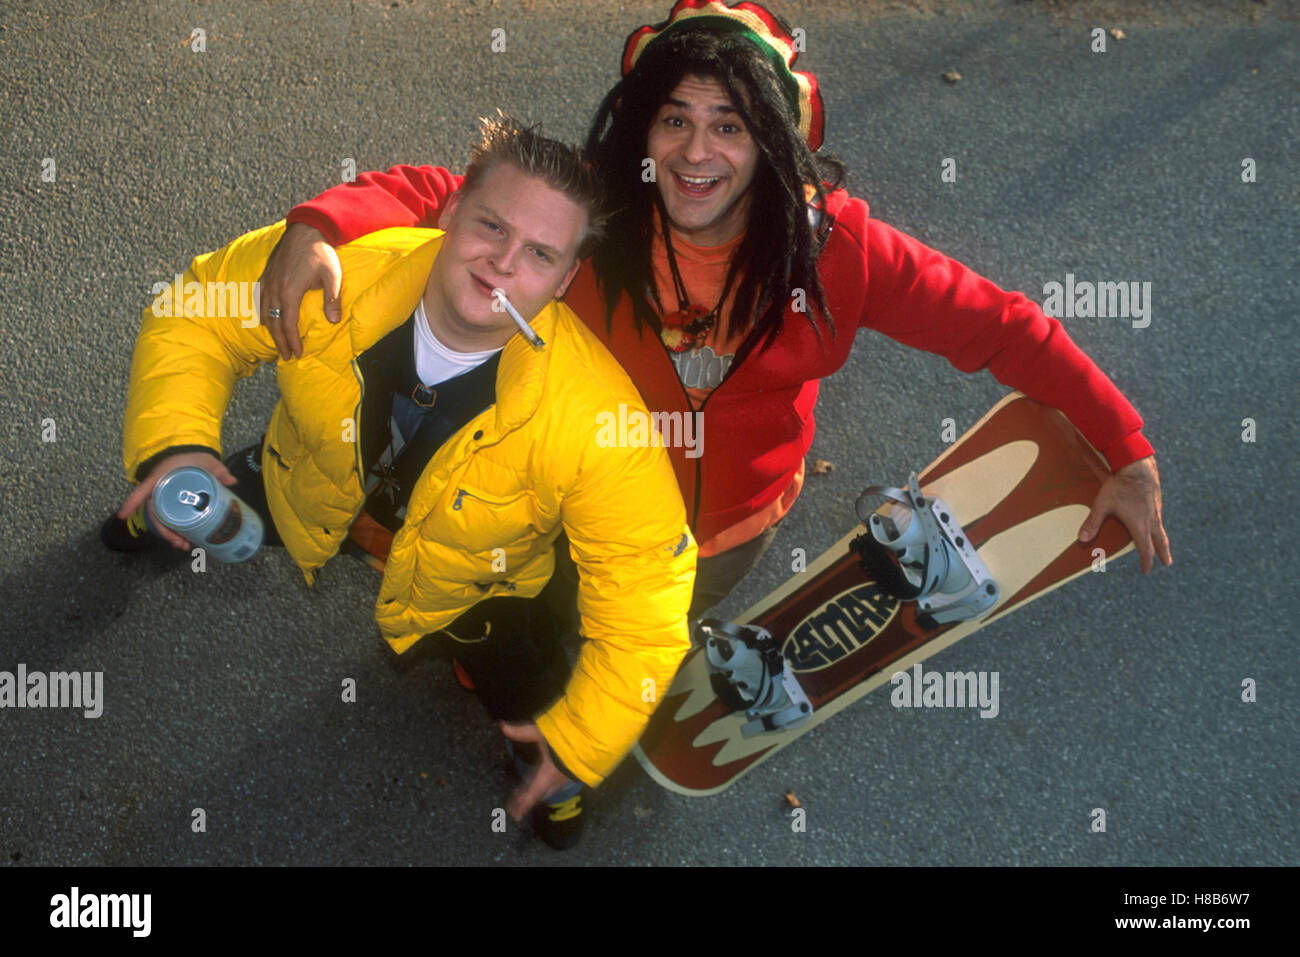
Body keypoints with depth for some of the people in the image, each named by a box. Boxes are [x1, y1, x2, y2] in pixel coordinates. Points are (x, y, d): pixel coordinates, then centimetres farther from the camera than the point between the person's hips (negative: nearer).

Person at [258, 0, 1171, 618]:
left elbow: (996, 325, -21)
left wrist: (1127, 448, -23)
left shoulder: (832, 244, -25)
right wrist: (320, 227, -45)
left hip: (731, 534, 1)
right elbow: (433, 194, -24)